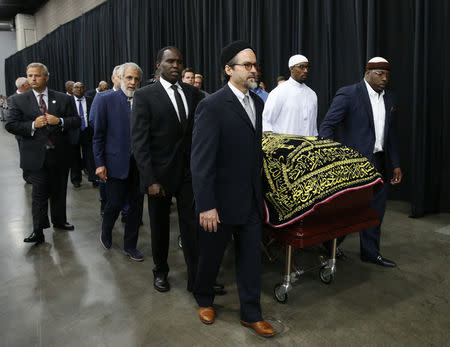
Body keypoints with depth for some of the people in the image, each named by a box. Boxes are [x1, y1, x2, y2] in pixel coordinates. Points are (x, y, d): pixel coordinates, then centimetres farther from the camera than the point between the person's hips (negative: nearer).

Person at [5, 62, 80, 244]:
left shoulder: (63, 99, 4)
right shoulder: (19, 100, 1)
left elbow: (76, 121, 2)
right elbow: (10, 125, -3)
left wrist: (59, 121, -15)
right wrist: (33, 125, -18)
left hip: (59, 155, 2)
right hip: (36, 156, -2)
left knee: (59, 191, 16)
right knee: (39, 194, 0)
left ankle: (59, 221, 35)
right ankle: (38, 231, 9)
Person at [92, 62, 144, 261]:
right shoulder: (106, 100, -2)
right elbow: (98, 135, -2)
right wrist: (100, 163, -7)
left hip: (139, 164, 3)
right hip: (116, 163, -3)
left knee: (137, 205, 9)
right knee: (115, 204, 5)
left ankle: (130, 245, 26)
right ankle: (106, 233, 37)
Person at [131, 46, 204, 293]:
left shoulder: (192, 93, 5)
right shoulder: (145, 95, -6)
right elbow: (139, 141, -10)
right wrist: (150, 180, -16)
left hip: (189, 171, 2)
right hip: (160, 173, -2)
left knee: (192, 225, 3)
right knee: (160, 226, 15)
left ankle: (196, 278, 15)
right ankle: (160, 272, 36)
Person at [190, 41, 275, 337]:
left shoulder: (258, 103, 6)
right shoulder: (212, 106, -16)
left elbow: (257, 150, 11)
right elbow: (201, 160, -19)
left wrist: (261, 191, 12)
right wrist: (206, 206, -20)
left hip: (252, 200, 6)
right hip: (222, 201, -6)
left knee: (251, 257, 14)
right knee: (211, 256, 15)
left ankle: (251, 314, 31)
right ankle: (204, 300, 43)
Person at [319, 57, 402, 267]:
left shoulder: (389, 99, 13)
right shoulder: (348, 94, -9)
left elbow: (391, 134, 17)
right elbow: (327, 126, -12)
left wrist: (395, 164, 13)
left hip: (379, 163, 7)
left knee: (376, 210, 13)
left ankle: (371, 252, 28)